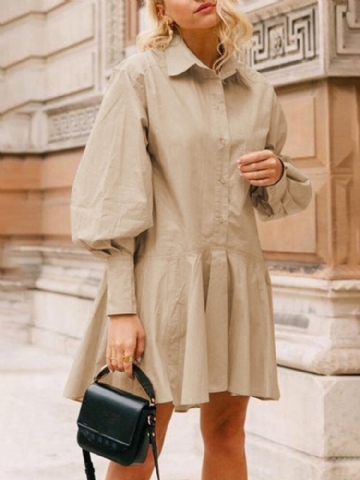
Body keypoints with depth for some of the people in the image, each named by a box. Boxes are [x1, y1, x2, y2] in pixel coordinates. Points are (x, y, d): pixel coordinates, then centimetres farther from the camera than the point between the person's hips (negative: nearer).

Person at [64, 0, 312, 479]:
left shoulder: (256, 89, 11)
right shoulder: (140, 76, -4)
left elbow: (273, 201, 21)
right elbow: (114, 196, -8)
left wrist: (277, 172, -4)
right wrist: (121, 307, -14)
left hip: (239, 280, 5)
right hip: (163, 277, -5)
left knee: (227, 434, 11)